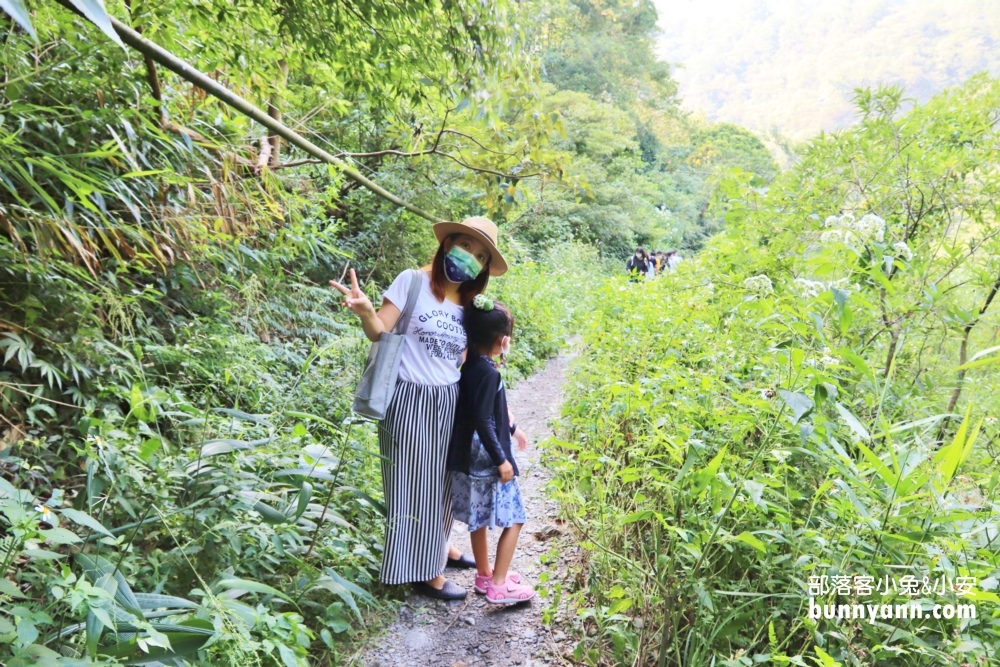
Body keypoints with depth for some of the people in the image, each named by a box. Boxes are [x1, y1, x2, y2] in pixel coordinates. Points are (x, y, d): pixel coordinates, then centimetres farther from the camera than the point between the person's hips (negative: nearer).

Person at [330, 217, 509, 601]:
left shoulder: (468, 306, 9)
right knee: (417, 483, 3)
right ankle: (425, 573, 17)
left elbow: (462, 362, 13)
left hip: (449, 403, 7)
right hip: (412, 402, -6)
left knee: (443, 481, 19)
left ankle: (440, 548, 41)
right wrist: (366, 312, -34)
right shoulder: (413, 282, -9)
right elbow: (381, 332, -12)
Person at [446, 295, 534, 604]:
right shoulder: (488, 373, -22)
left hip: (470, 458, 9)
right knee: (513, 519, 3)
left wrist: (512, 428, 29)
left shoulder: (470, 365, 6)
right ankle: (498, 586, 8)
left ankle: (485, 575, 33)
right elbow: (483, 421, -24)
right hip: (487, 460, -9)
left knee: (480, 518, 19)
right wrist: (502, 460, -18)